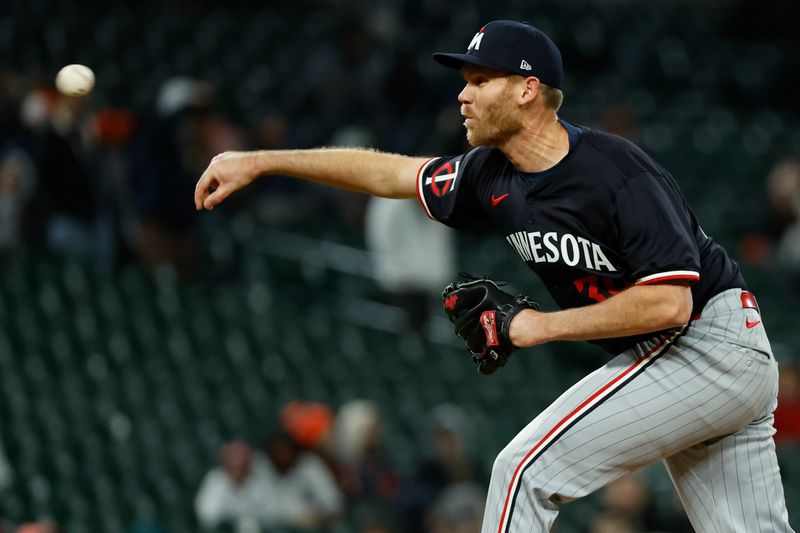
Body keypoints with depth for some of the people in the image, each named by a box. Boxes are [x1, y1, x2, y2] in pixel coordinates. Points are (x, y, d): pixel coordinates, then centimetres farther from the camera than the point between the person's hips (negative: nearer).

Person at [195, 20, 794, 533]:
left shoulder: (618, 172, -21)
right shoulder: (496, 177, 5)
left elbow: (669, 303, -25)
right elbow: (390, 171, 16)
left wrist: (546, 326, -17)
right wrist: (258, 162, 16)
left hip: (708, 342, -8)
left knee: (526, 469, -11)